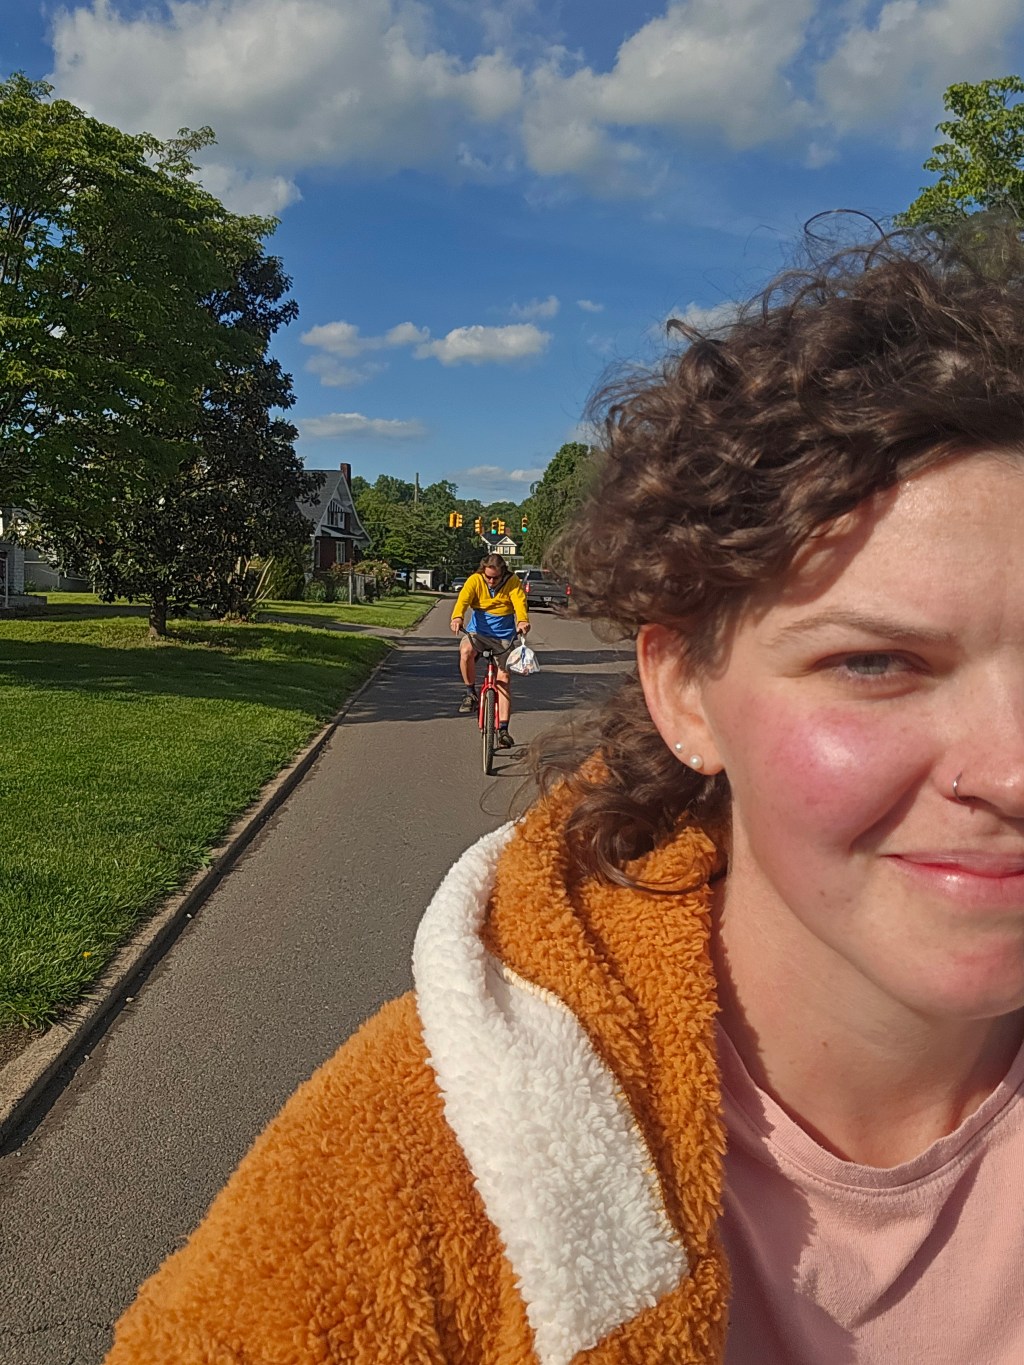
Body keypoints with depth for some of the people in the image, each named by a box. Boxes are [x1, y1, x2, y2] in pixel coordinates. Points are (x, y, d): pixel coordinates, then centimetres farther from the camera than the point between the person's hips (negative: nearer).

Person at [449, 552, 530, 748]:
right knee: (466, 651, -33)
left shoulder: (512, 582, -8)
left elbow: (520, 602, -25)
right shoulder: (474, 581, -7)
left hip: (504, 634, 0)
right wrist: (457, 618, -46)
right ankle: (471, 693, -10)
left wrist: (523, 621, -47)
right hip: (478, 630, 0)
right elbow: (463, 599, -23)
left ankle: (503, 729, -9)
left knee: (504, 677, -11)